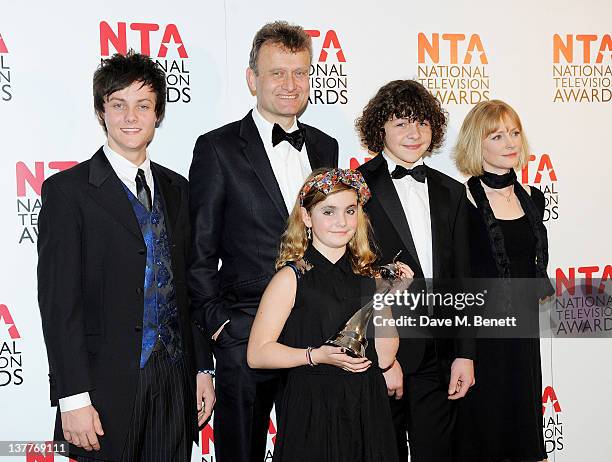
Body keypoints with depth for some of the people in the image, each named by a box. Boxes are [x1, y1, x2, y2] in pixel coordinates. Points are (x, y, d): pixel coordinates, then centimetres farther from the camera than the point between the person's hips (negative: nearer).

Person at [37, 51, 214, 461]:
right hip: (108, 388, -5)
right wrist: (73, 398, -15)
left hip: (176, 382, 5)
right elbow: (58, 302, -10)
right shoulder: (67, 190, -6)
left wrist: (204, 370, 10)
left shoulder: (177, 189, 11)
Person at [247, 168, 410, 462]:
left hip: (367, 407, 4)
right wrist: (316, 355, -20)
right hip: (313, 408, -4)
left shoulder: (368, 276, 8)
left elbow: (383, 356, 4)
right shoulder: (291, 278, -6)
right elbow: (257, 353, -10)